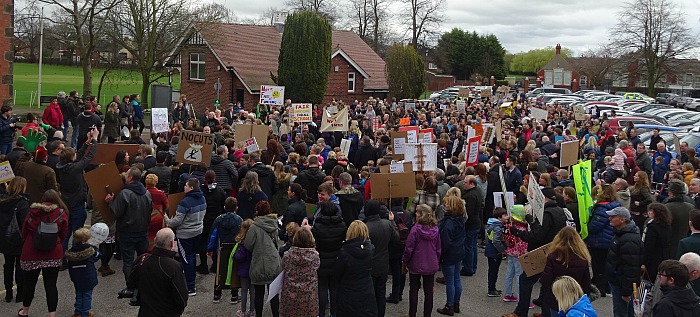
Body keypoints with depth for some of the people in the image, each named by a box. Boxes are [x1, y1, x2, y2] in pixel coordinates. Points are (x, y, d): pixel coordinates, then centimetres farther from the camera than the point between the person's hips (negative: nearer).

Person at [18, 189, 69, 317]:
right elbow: (62, 235, 1)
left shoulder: (33, 212, -3)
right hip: (53, 255, -1)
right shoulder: (62, 215, -5)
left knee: (29, 283, 16)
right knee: (51, 285, 4)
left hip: (31, 254, 1)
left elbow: (24, 232, 3)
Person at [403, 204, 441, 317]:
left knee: (413, 290, 11)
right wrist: (437, 262, 18)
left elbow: (408, 248, -15)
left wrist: (404, 262, -2)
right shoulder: (435, 230, -4)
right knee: (429, 291, 13)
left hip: (416, 265, -3)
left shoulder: (415, 229, -19)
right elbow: (439, 249, 5)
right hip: (431, 265, 4)